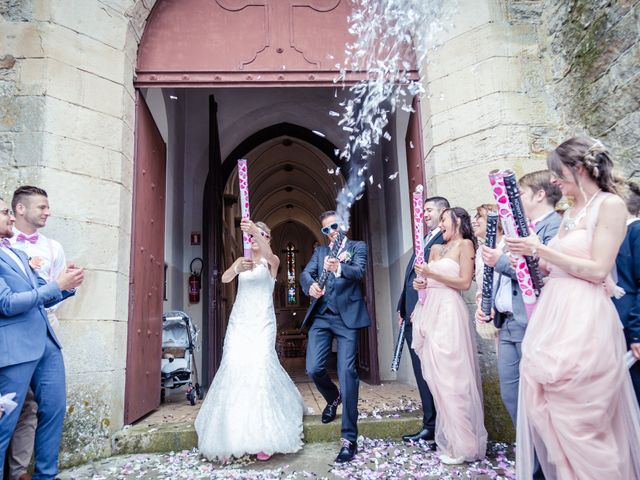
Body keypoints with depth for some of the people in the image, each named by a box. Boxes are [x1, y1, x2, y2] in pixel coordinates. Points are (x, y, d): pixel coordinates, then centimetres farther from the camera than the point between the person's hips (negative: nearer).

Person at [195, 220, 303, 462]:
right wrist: (237, 268, -26)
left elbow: (269, 254, -21)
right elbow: (225, 278, -3)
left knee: (260, 367, -15)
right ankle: (233, 434, 1)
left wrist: (256, 230, -40)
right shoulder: (241, 260, 14)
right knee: (234, 368, -7)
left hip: (262, 322, -3)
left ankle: (264, 434, -7)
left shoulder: (272, 261, 4)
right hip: (239, 321, 3)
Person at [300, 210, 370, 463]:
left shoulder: (357, 247, 9)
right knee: (314, 369, -4)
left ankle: (349, 438, 1)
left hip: (347, 317, -3)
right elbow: (305, 273, 3)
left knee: (347, 372, -8)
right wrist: (310, 286, -22)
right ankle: (333, 397, 31)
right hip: (321, 317, 4)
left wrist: (338, 267, -33)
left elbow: (359, 271, -11)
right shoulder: (320, 251, 19)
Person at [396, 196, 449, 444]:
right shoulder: (424, 240, 22)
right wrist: (402, 308, 17)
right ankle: (430, 426, 22)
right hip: (413, 316, 9)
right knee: (422, 373, 13)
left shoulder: (445, 239, -7)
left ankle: (433, 427, 10)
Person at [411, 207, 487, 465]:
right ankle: (448, 437, 18)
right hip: (430, 311, 7)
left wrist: (432, 274, -11)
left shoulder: (465, 244, 0)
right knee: (436, 376, 8)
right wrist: (420, 282, -2)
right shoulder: (436, 248, 19)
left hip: (449, 312, -7)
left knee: (451, 376, -6)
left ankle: (463, 445, 6)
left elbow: (465, 282, -8)